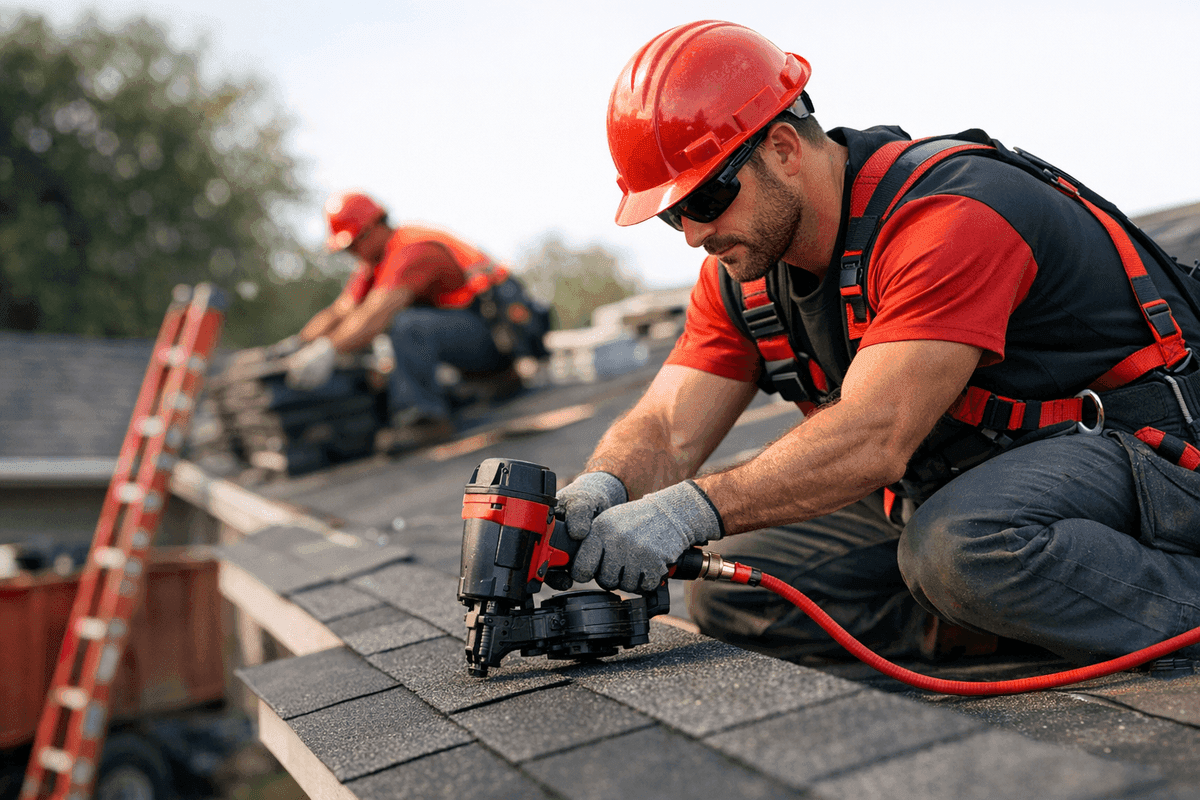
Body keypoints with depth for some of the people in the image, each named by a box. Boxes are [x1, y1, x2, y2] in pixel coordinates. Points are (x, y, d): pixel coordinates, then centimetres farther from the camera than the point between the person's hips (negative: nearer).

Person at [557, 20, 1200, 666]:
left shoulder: (953, 216, -28)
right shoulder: (740, 269, -3)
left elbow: (873, 439, -37)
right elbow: (665, 432, -8)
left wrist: (690, 510, -44)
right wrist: (602, 490, -31)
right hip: (947, 484, 7)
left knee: (965, 545, -40)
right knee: (726, 592, -4)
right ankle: (982, 611, -5)